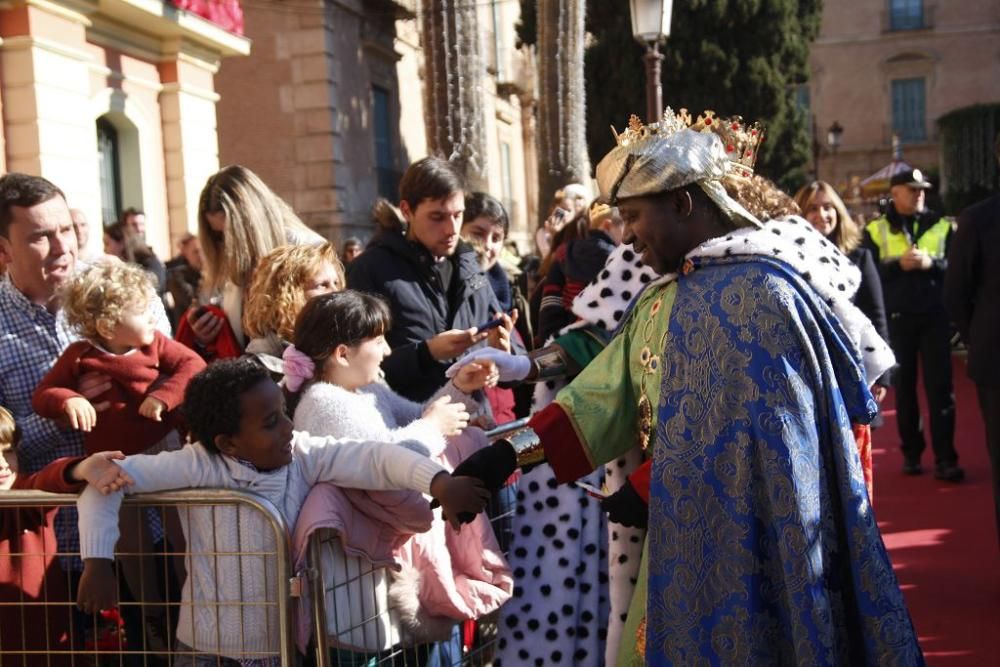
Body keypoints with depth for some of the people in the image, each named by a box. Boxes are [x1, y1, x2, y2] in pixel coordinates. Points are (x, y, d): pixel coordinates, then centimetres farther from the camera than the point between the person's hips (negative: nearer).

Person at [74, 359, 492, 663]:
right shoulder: (200, 467, -17)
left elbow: (373, 458, -16)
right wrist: (98, 562, -24)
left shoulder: (303, 455, -7)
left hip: (288, 644, 3)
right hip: (211, 647, -3)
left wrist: (440, 483, -31)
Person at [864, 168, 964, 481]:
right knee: (904, 387, 8)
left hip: (935, 316, 0)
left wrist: (931, 262, -17)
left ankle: (944, 458, -1)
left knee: (939, 387, -2)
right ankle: (911, 453, 19)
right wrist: (898, 264, -17)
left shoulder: (941, 226, 7)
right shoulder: (875, 230, 4)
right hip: (896, 318, 0)